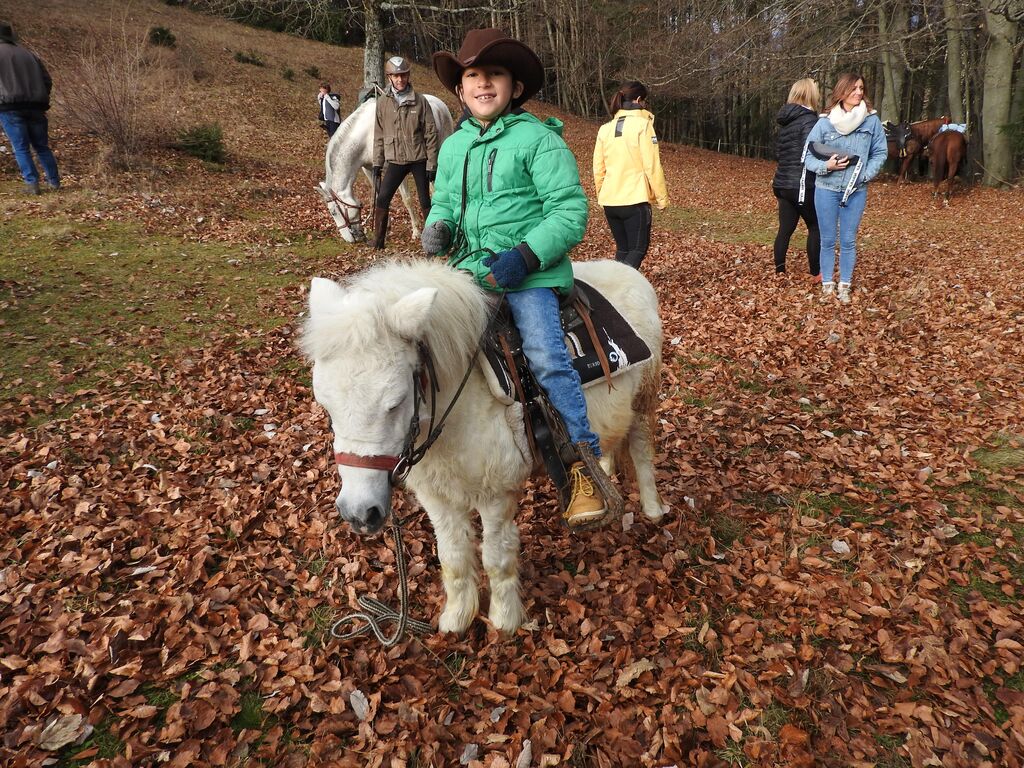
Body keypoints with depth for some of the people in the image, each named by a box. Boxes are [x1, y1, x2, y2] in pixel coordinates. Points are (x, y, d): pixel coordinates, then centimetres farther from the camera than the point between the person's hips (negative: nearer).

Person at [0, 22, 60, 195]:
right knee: (41, 146, 14)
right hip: (35, 107, 5)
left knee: (21, 148, -1)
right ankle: (54, 181, 13)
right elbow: (47, 80, 15)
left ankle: (32, 184, -7)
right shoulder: (28, 54, 18)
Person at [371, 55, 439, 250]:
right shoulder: (383, 103, 2)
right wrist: (377, 164, 2)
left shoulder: (420, 101, -3)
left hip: (419, 160, -1)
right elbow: (378, 136, 6)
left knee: (425, 201, 5)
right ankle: (378, 241, 4)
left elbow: (431, 134, -3)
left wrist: (432, 164, -7)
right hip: (395, 161, 2)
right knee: (382, 199, -5)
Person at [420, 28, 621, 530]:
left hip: (529, 272, -6)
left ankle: (587, 470, -16)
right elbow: (444, 203, 24)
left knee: (545, 356, -24)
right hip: (469, 269, 7)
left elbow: (569, 212, -10)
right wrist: (437, 227, -1)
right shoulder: (453, 147, 15)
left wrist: (524, 256, -23)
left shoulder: (538, 139, -3)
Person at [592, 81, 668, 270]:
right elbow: (652, 166, -11)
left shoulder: (605, 128, 8)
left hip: (609, 201, 6)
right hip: (635, 200, -6)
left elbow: (598, 169, 10)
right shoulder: (642, 125, -8)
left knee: (622, 249, 16)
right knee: (638, 250, 0)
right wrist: (662, 197, -4)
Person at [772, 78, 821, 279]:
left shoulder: (786, 120, 13)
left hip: (783, 183, 7)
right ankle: (815, 273, 14)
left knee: (785, 229, 10)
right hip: (802, 184, -7)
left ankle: (779, 272, 12)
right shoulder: (808, 119, -13)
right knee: (816, 227, 7)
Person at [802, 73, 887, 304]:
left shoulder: (872, 120, -3)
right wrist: (826, 166, -18)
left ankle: (845, 286, 19)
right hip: (826, 190, -1)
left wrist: (866, 174, -11)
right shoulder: (825, 122, -6)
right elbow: (808, 155, -1)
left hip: (856, 191, 1)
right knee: (828, 241, 8)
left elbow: (880, 153, 3)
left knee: (848, 241, 8)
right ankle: (827, 285, 20)